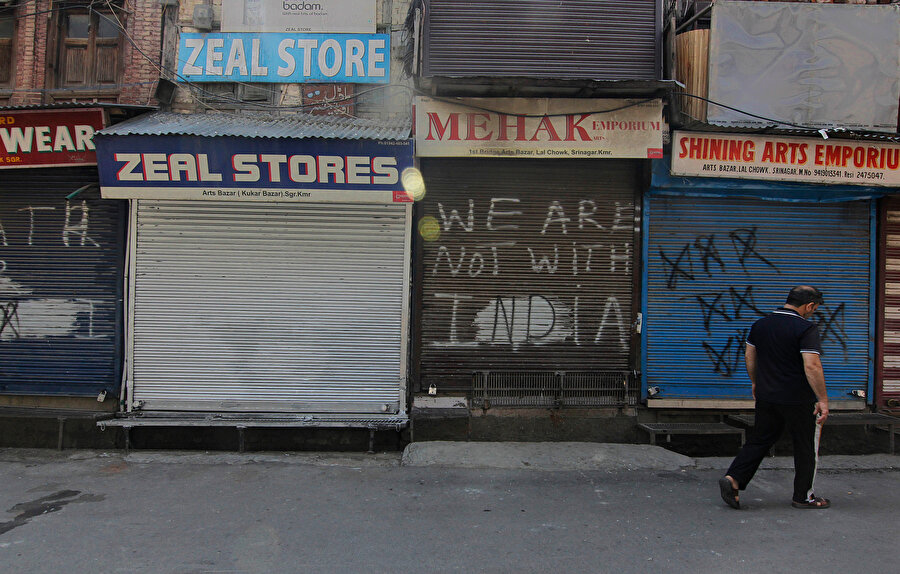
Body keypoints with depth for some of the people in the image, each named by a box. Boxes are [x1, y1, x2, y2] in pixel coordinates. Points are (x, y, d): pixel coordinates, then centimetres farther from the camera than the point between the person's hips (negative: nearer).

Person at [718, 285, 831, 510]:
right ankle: (803, 496, 22)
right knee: (806, 448, 11)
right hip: (798, 400, -5)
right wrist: (823, 399, -16)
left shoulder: (760, 324, 6)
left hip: (766, 396, 6)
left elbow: (749, 356, 13)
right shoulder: (806, 329, -15)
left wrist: (755, 383, 25)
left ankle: (733, 479, -1)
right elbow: (812, 366, -22)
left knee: (759, 440, 12)